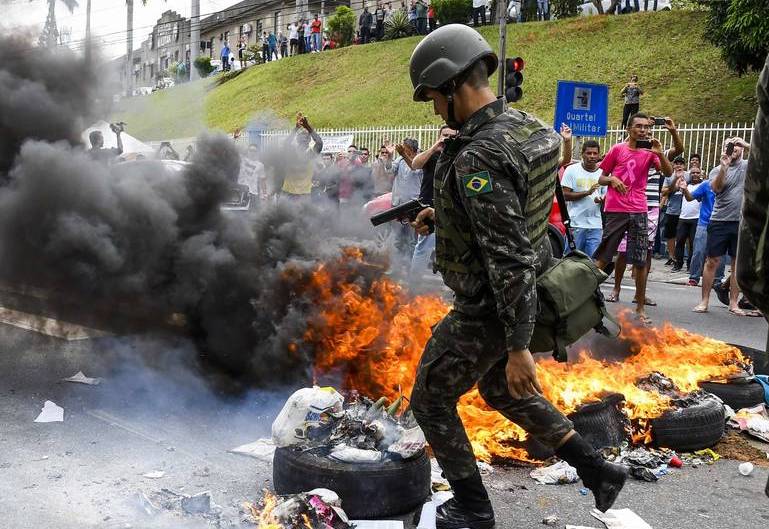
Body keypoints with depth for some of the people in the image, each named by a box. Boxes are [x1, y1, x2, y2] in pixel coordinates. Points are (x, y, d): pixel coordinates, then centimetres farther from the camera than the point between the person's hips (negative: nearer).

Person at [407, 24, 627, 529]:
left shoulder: (479, 157, -29)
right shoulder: (526, 127, 1)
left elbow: (510, 257, -30)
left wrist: (518, 346, -25)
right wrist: (443, 215, 10)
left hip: (488, 310, -9)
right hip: (524, 295, 9)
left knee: (431, 401, 12)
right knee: (501, 390, 29)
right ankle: (597, 469, 31)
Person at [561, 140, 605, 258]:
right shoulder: (572, 170, 1)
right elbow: (565, 195, -5)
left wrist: (601, 200, -12)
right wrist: (587, 192, -16)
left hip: (595, 226, 2)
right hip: (576, 224, -2)